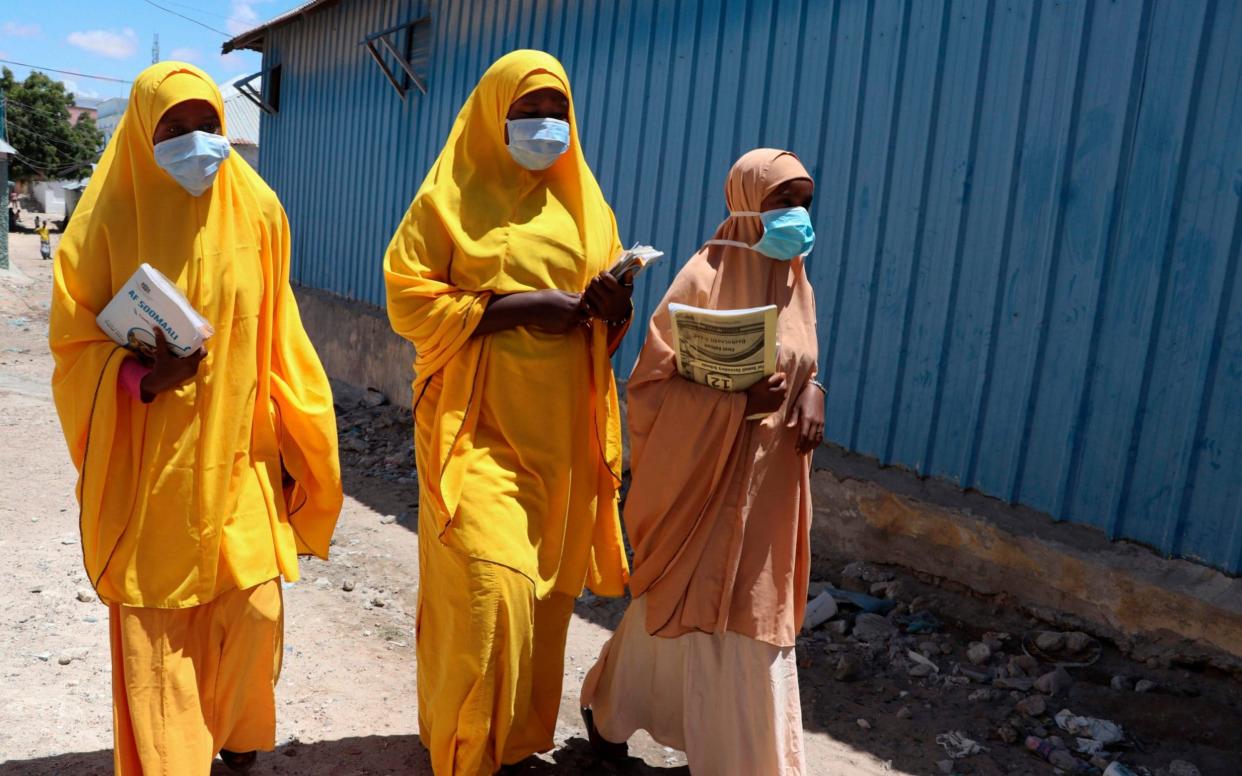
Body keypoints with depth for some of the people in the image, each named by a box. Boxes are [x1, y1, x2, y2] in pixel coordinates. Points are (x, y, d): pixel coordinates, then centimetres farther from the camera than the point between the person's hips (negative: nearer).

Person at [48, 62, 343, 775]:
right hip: (149, 467, -1)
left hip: (237, 455, 2)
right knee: (155, 628, 6)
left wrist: (295, 441, 6)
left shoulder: (256, 210, 0)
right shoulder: (111, 217, -6)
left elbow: (275, 338, 5)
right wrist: (141, 375, -22)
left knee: (256, 609, 3)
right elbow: (75, 342, -2)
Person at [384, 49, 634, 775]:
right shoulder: (452, 194, 0)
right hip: (478, 422, -4)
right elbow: (408, 299, -8)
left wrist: (612, 304, -10)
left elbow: (610, 316, 14)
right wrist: (513, 306, -17)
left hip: (559, 425, 5)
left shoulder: (584, 203, 13)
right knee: (487, 584, -10)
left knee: (542, 585, 10)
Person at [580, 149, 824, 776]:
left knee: (757, 617, 12)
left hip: (770, 481, 7)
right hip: (701, 477, -7)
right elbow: (649, 385, -15)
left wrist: (811, 396, -3)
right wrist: (740, 404, -26)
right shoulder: (705, 280, -15)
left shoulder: (797, 286, 7)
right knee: (703, 614, 6)